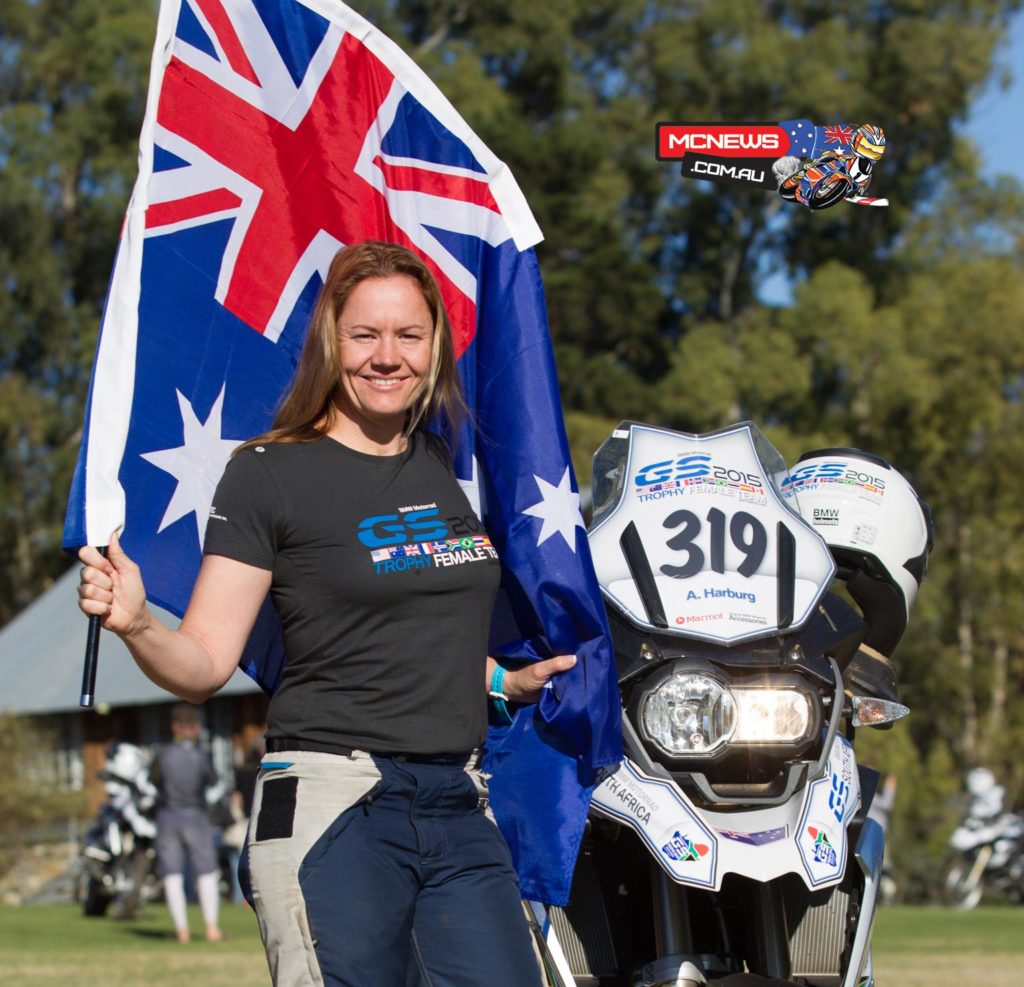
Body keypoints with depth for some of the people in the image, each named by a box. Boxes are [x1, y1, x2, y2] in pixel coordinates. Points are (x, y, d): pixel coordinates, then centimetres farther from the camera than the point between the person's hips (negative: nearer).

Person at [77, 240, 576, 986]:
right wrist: (136, 625, -25)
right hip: (335, 802, -6)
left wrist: (506, 681, 19)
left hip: (461, 812, 6)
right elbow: (204, 666, -7)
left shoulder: (448, 468, 15)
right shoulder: (270, 475, -2)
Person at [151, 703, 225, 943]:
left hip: (167, 817, 1)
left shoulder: (163, 756, -11)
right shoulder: (201, 757, -13)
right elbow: (212, 781, 3)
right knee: (206, 873, 7)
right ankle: (211, 926, -3)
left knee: (172, 876, 5)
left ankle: (182, 929, 1)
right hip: (195, 817, -1)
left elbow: (153, 779, 4)